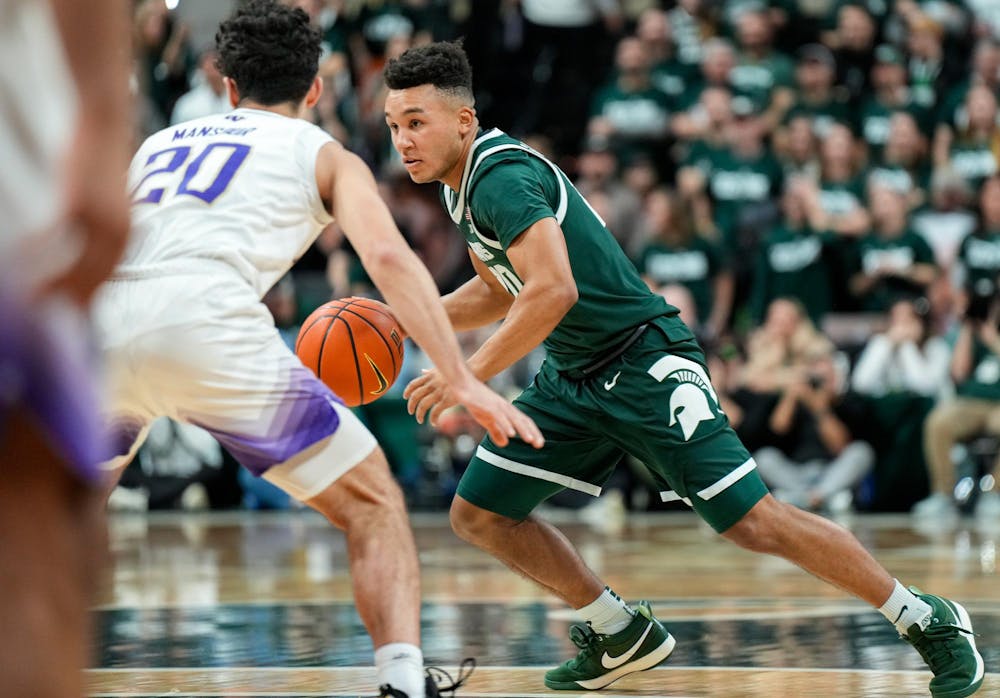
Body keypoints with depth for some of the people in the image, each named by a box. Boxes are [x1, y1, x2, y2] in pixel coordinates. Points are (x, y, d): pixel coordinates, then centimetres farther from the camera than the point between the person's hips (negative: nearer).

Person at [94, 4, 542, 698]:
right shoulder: (326, 155, 22)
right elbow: (387, 255, 3)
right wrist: (464, 383, -3)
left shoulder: (158, 143, 34)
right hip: (207, 323, -4)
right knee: (373, 504, 9)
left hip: (100, 327, 4)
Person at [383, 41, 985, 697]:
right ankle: (622, 635, 18)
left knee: (756, 522, -13)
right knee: (479, 514, 5)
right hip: (573, 378, 10)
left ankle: (929, 621, 0)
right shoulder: (464, 183, 9)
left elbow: (553, 291, -34)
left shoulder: (504, 176, -21)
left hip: (647, 366, -10)